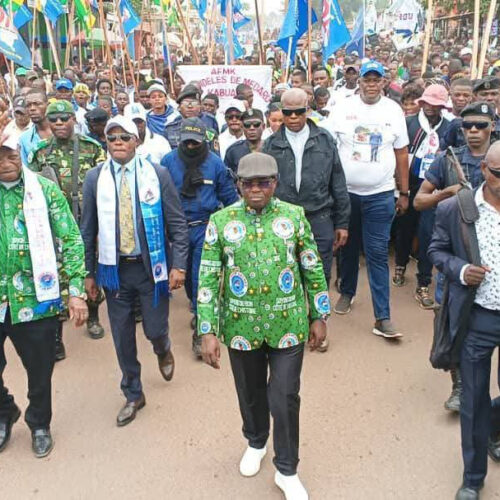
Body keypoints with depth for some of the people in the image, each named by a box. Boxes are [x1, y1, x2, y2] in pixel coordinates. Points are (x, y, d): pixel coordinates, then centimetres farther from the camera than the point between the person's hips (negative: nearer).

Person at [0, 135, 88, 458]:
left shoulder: (45, 190, -3)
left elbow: (71, 240, -5)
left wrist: (76, 291, -9)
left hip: (37, 297, -1)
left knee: (40, 371, 13)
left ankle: (40, 424, 39)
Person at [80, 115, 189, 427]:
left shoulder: (157, 175, -5)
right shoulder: (95, 178, 1)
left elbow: (177, 223, -4)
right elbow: (88, 229, 5)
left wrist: (179, 265, -11)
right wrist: (89, 272, 5)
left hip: (152, 266, -2)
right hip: (114, 269, 2)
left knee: (155, 329, 2)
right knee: (122, 337, 10)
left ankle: (163, 351, 42)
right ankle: (133, 395, 31)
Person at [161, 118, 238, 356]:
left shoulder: (214, 162, -6)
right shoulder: (169, 161, -4)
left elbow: (229, 196, 2)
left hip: (205, 227, -2)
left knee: (202, 278, -6)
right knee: (186, 273, 18)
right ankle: (196, 306, 46)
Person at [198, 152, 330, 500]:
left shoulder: (294, 216, -5)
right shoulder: (221, 221, -6)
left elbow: (313, 270, 3)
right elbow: (208, 279, -5)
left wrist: (319, 316, 5)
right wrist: (208, 331, -7)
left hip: (288, 326, 0)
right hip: (242, 327, 1)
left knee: (285, 398, 6)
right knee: (251, 393, 19)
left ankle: (287, 470, 28)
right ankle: (256, 443, 49)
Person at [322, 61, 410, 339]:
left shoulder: (394, 110, 2)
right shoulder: (344, 108, -2)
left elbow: (402, 154, 6)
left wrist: (404, 193, 6)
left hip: (380, 195, 0)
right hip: (345, 191, 1)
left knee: (378, 254, -3)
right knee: (349, 248, 15)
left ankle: (383, 318, 1)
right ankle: (347, 292, 39)